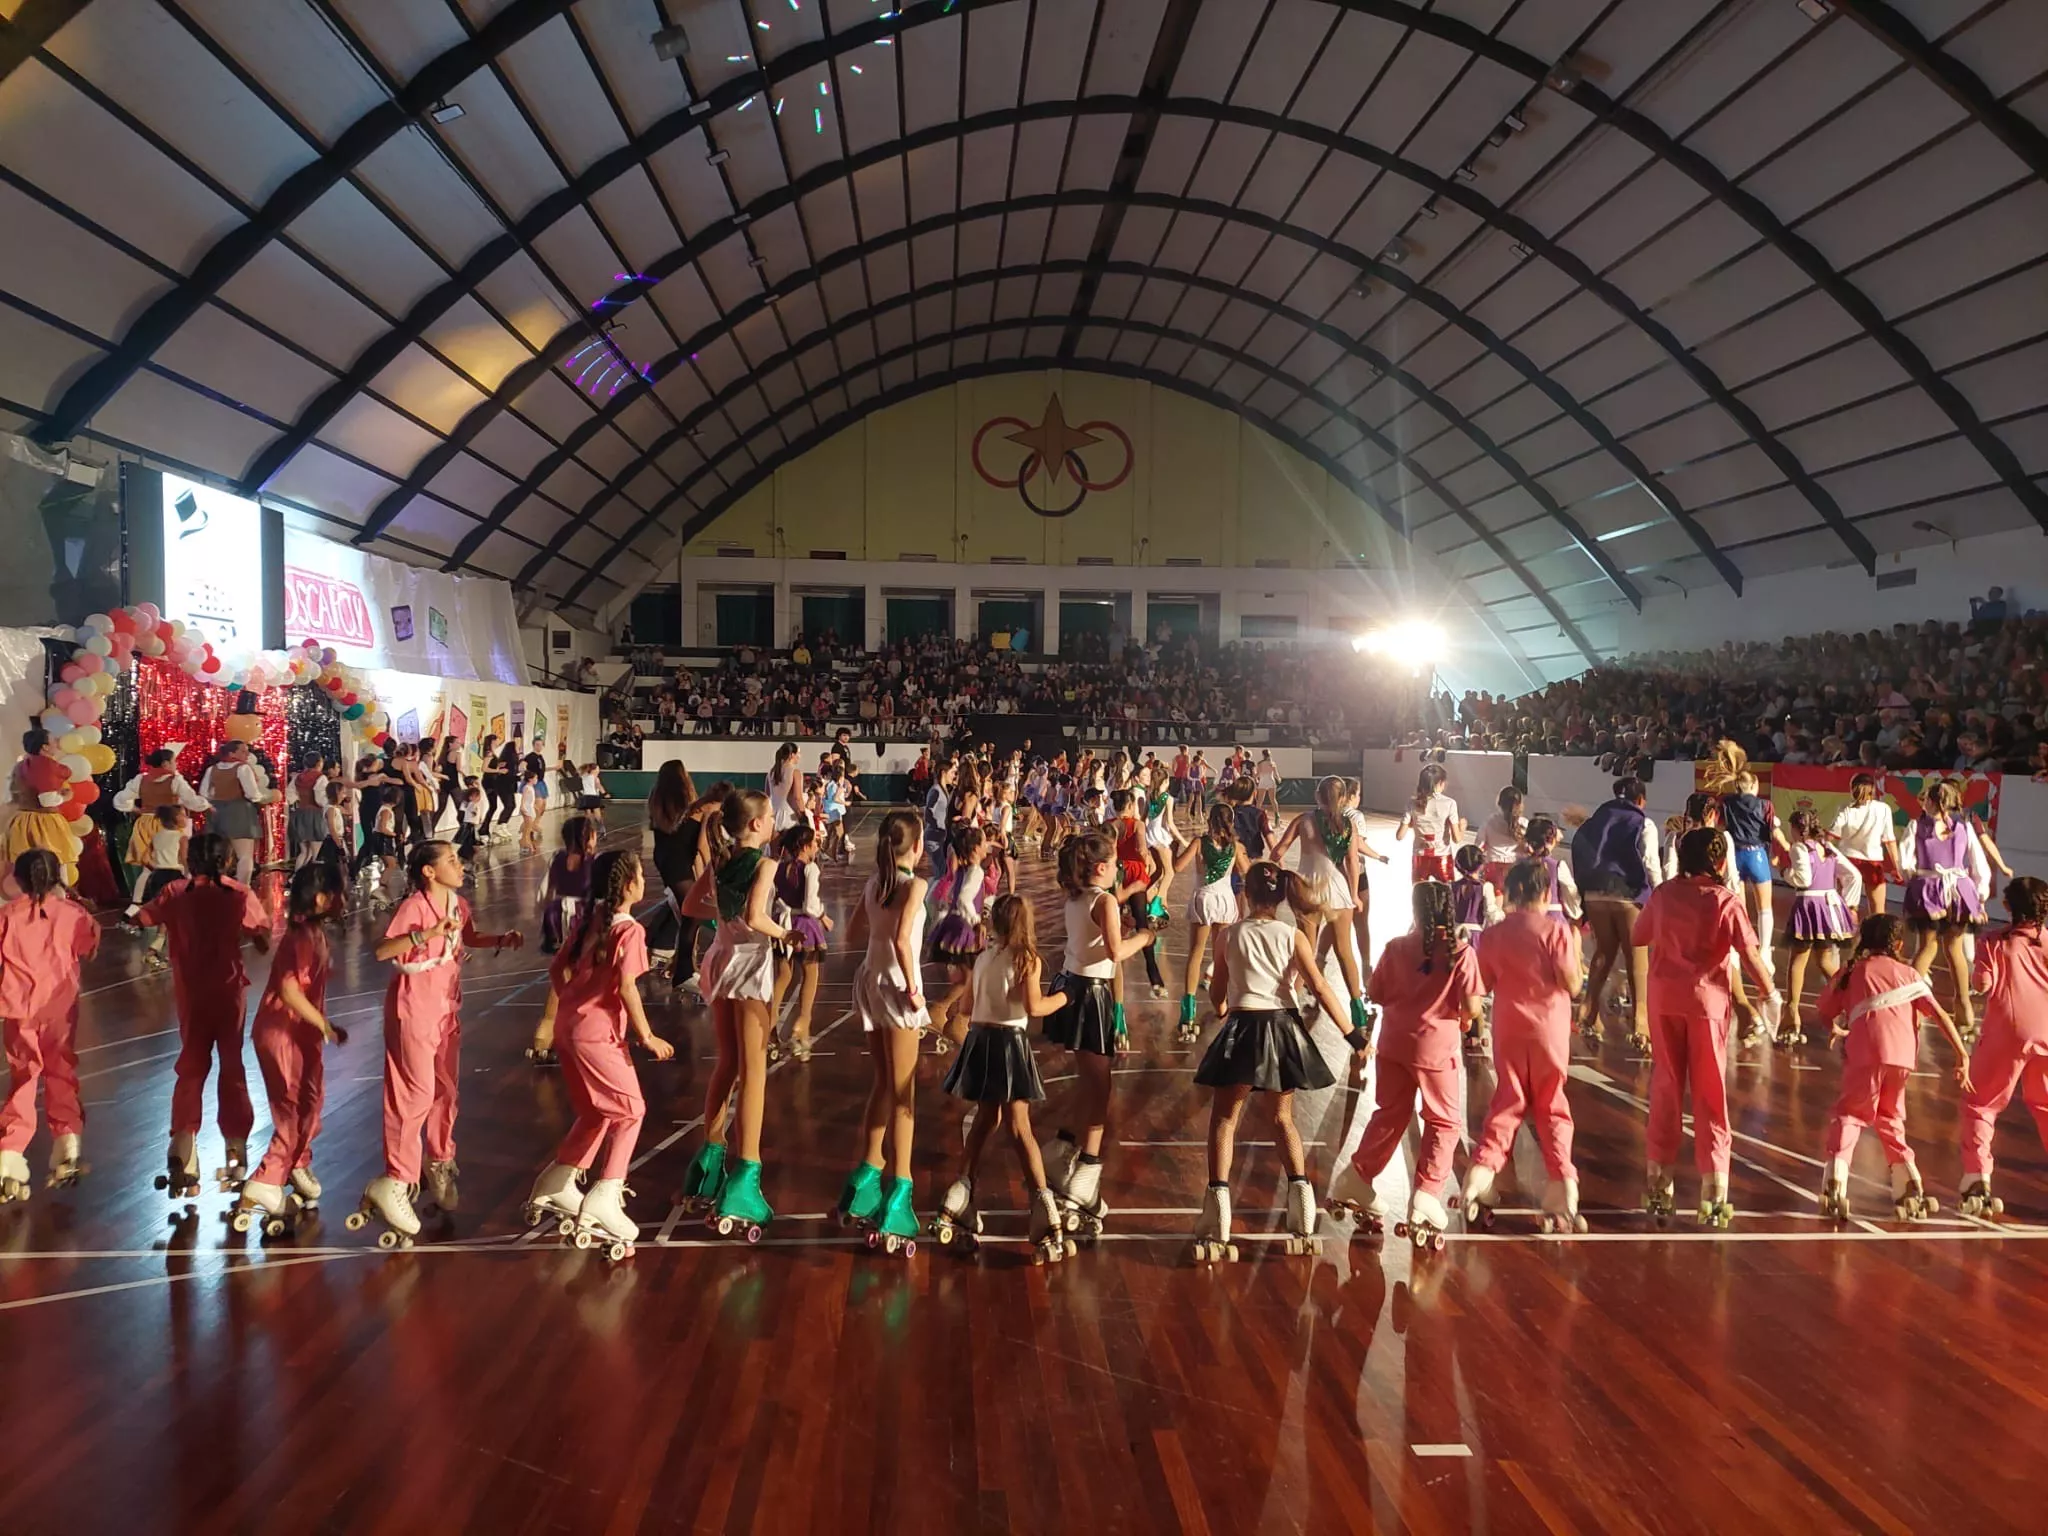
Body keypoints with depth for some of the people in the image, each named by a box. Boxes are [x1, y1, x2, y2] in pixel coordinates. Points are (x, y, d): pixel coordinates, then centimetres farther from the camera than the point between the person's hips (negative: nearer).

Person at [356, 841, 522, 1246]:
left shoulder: (458, 904, 3)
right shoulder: (413, 907, -20)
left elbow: (469, 938, 22)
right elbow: (381, 950, -31)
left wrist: (502, 940, 7)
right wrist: (425, 934, -40)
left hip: (447, 1007, 8)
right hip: (413, 1010, -8)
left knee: (447, 1089, 14)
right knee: (416, 1093, -6)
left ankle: (439, 1165, 32)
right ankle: (395, 1182, 4)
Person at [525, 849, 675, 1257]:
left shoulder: (587, 921, 9)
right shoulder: (629, 931, -13)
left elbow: (557, 971, 13)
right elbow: (626, 986, -21)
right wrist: (647, 1037, -14)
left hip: (570, 1026, 8)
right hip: (599, 1033, -8)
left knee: (597, 1111, 22)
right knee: (630, 1109, 3)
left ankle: (556, 1186, 27)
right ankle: (602, 1202, -4)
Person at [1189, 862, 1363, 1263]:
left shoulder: (1231, 934, 1)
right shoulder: (1293, 936, 2)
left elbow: (1217, 994, 7)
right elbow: (1320, 989, -6)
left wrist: (1224, 1010, 30)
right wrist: (1354, 1036, -4)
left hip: (1243, 1028, -2)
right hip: (1284, 1028, 3)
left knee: (1224, 1119, 6)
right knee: (1283, 1118, 18)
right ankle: (1303, 1211, 14)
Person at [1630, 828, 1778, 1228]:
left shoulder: (1664, 893, 0)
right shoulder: (1725, 900, -10)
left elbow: (1638, 938, 9)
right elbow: (1749, 953, -14)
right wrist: (1769, 992, 0)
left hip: (1664, 996, 3)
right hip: (1706, 998, -3)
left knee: (1665, 1088, 12)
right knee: (1710, 1094, 7)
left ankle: (1659, 1188, 15)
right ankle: (1713, 1196, 8)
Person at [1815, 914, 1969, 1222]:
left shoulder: (1852, 971, 19)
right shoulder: (1908, 973, 21)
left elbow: (1826, 1013, 15)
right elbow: (1939, 1014, 9)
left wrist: (1839, 1029, 34)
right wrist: (1962, 1054, 5)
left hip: (1866, 1053, -2)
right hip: (1903, 1057, 2)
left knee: (1848, 1113, 6)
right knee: (1889, 1117, 23)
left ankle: (1835, 1181, -14)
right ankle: (1910, 1185, 17)